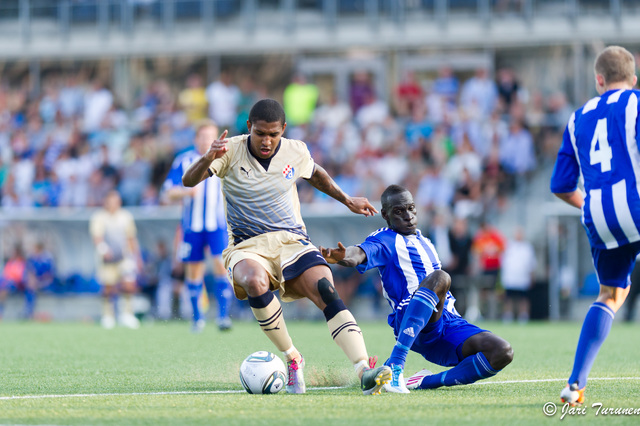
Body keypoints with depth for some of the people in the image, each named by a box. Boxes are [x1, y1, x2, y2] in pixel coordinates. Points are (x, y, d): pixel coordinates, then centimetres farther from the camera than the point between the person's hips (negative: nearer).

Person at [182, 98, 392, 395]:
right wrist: (208, 159, -36)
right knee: (255, 282, -38)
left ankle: (364, 373, -35)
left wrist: (347, 200, 32)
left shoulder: (296, 152, 4)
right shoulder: (231, 151, -6)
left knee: (327, 293, -26)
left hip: (292, 240, 2)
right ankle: (291, 358, -18)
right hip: (247, 247, -2)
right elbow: (189, 181, -17)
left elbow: (316, 175, 27)